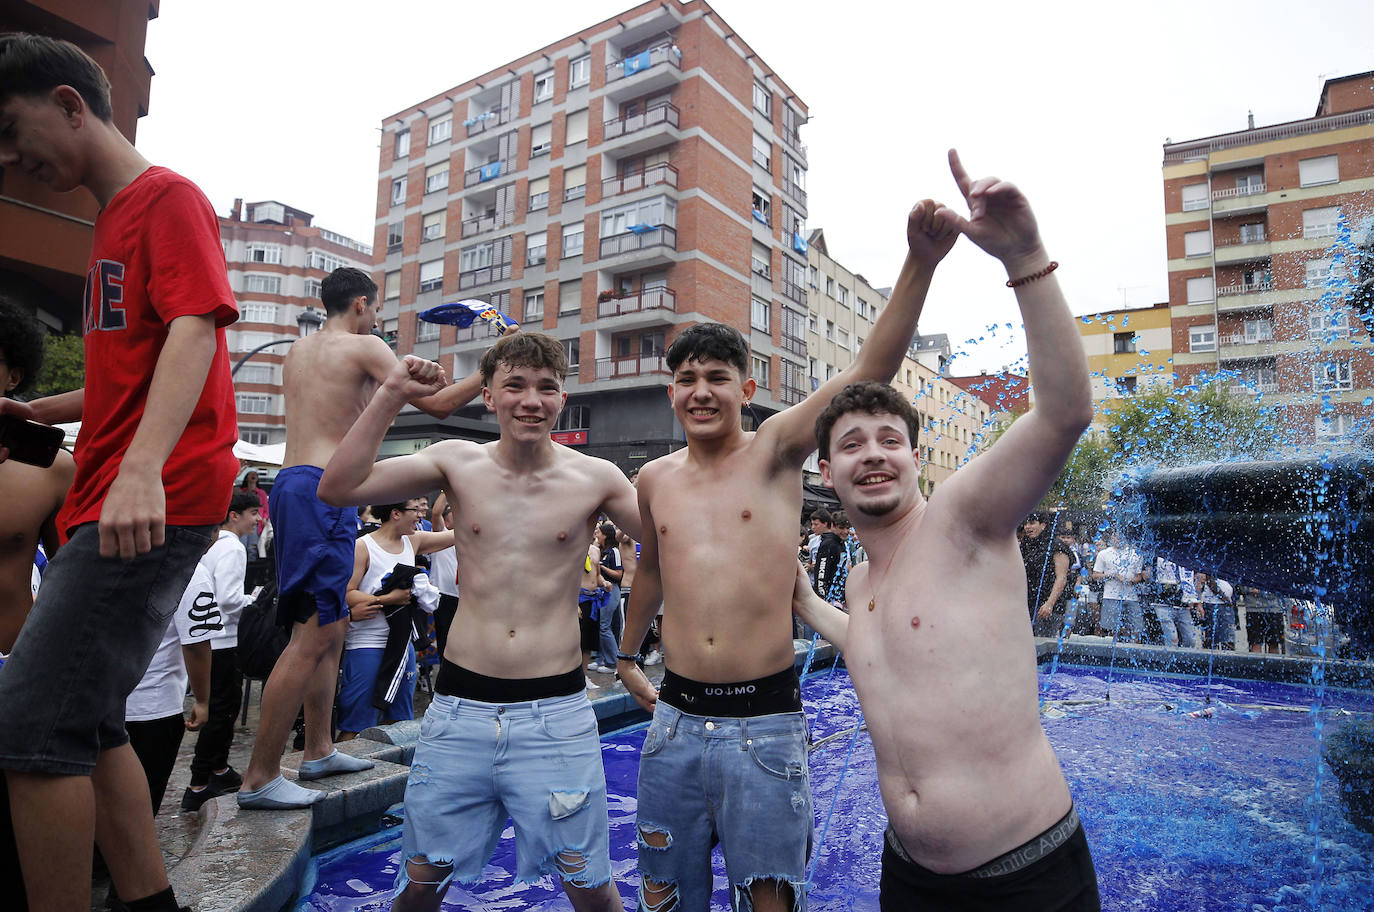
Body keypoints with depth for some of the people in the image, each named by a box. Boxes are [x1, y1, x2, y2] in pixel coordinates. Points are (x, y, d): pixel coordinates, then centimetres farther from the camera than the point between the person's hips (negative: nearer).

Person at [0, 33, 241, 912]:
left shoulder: (169, 197, -1)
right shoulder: (114, 221, 27)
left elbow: (193, 331, -17)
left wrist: (142, 468, -29)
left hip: (156, 501, -10)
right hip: (111, 504, 10)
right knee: (87, 723, 11)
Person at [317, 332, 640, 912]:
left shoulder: (596, 479, -4)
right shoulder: (456, 462, 0)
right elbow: (337, 489, -6)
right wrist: (391, 395, -12)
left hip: (556, 710, -1)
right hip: (459, 705, 2)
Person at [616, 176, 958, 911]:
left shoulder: (775, 452, -5)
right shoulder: (655, 480, 5)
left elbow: (869, 371, -18)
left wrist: (919, 263, -29)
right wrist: (627, 655, 32)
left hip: (765, 720, -3)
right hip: (676, 719, 4)